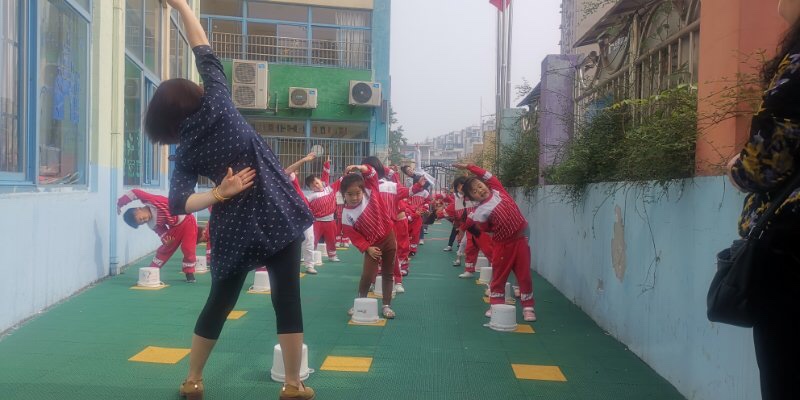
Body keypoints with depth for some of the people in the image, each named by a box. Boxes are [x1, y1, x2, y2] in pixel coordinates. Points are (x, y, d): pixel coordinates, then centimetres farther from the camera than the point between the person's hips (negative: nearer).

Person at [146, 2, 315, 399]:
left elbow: (178, 202, -10)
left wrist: (219, 194, -9)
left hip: (233, 230, 3)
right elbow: (205, 54, 5)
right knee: (287, 299, 3)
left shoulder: (185, 151, 2)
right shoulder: (217, 106, -5)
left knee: (219, 302, 18)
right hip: (278, 216, -3)